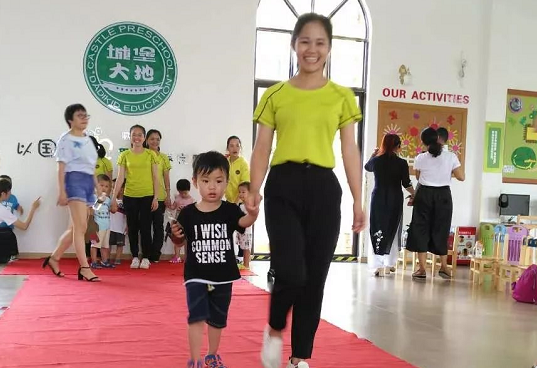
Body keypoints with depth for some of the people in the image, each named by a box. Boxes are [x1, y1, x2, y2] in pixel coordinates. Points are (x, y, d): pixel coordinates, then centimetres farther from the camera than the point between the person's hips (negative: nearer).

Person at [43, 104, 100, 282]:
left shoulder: (88, 140, 20)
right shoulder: (66, 139, -2)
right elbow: (61, 168, -8)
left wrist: (96, 187, 16)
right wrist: (61, 192, -15)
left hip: (88, 182, 8)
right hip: (75, 180, -8)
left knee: (76, 227, 12)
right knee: (81, 227, -12)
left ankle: (54, 258, 27)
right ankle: (84, 268, -12)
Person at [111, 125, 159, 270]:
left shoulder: (151, 155, 1)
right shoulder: (125, 155, 3)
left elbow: (155, 177, 2)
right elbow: (120, 178, 2)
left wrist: (156, 197, -4)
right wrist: (113, 198, -3)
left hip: (147, 196, -1)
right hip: (130, 196, 1)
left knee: (145, 227, 0)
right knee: (132, 227, 8)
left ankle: (146, 258, 11)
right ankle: (135, 257, 18)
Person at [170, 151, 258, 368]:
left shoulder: (229, 210, -6)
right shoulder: (188, 213, -5)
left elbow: (244, 222, -26)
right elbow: (180, 241, 4)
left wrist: (252, 213, -48)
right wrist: (175, 235, -19)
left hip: (223, 276, 2)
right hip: (196, 276, -1)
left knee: (217, 319, 16)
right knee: (197, 317, -10)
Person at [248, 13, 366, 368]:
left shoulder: (342, 96, 9)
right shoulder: (275, 95, 7)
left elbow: (350, 150, 8)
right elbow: (262, 148, 5)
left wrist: (358, 200, 2)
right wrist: (254, 189, -8)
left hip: (324, 188, 2)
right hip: (283, 186, -1)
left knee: (315, 277, 6)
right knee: (290, 272, -14)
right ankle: (274, 330, 19)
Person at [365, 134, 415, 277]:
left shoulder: (376, 160, -2)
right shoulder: (402, 163, -7)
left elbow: (367, 167, 21)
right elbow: (406, 184, -4)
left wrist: (374, 154, 35)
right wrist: (414, 194, 14)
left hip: (378, 199, 0)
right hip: (395, 200, 0)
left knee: (378, 230, 3)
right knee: (392, 230, 12)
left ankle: (380, 265, -4)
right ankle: (389, 264, 18)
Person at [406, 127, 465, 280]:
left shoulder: (420, 158, -5)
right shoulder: (451, 156, -6)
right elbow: (461, 177, -2)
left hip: (424, 195, -1)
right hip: (443, 195, 1)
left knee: (421, 229, 6)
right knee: (441, 230, 12)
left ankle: (422, 269, 4)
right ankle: (443, 267, 20)